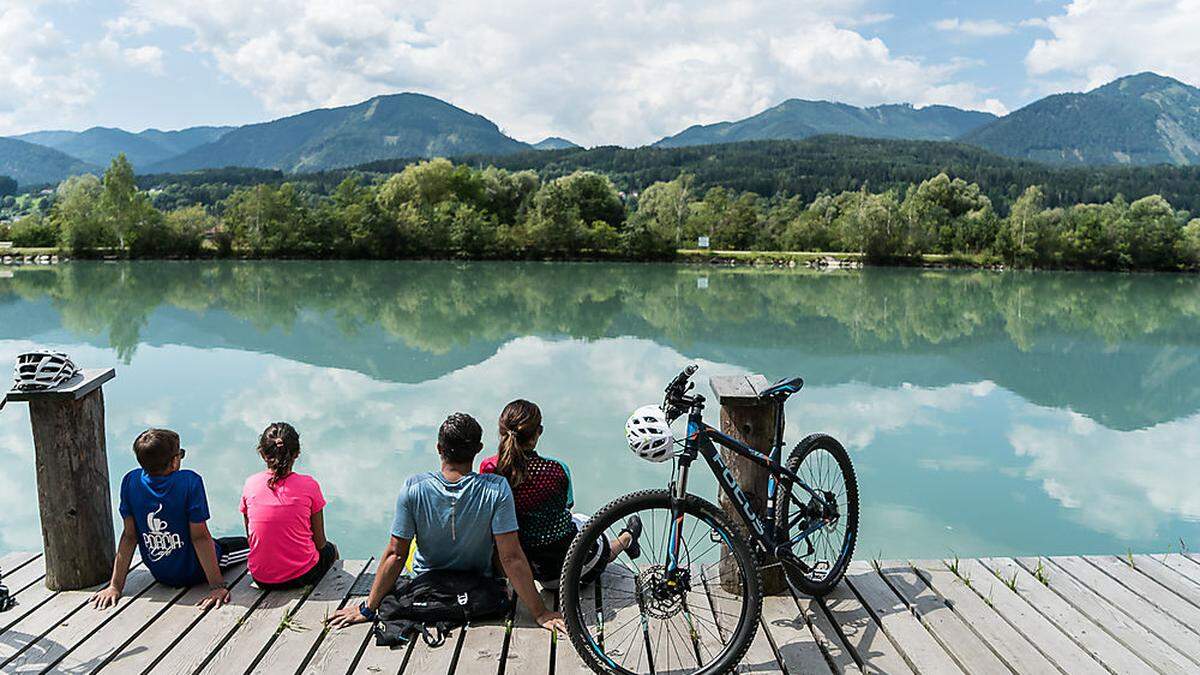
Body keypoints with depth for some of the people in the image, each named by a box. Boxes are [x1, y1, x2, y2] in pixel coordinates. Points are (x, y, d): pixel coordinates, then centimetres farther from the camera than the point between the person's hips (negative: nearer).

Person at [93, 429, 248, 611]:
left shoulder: (131, 481, -14)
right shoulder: (190, 481, -27)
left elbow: (129, 536, -11)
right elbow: (200, 537, -25)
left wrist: (115, 586, -4)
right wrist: (218, 586, -21)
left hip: (160, 575, 5)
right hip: (195, 573, -5)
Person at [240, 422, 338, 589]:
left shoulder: (250, 484, -5)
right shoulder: (308, 485, -12)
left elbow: (251, 537, 4)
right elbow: (319, 542, -5)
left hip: (261, 578, 3)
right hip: (302, 576, -3)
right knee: (329, 549, 31)